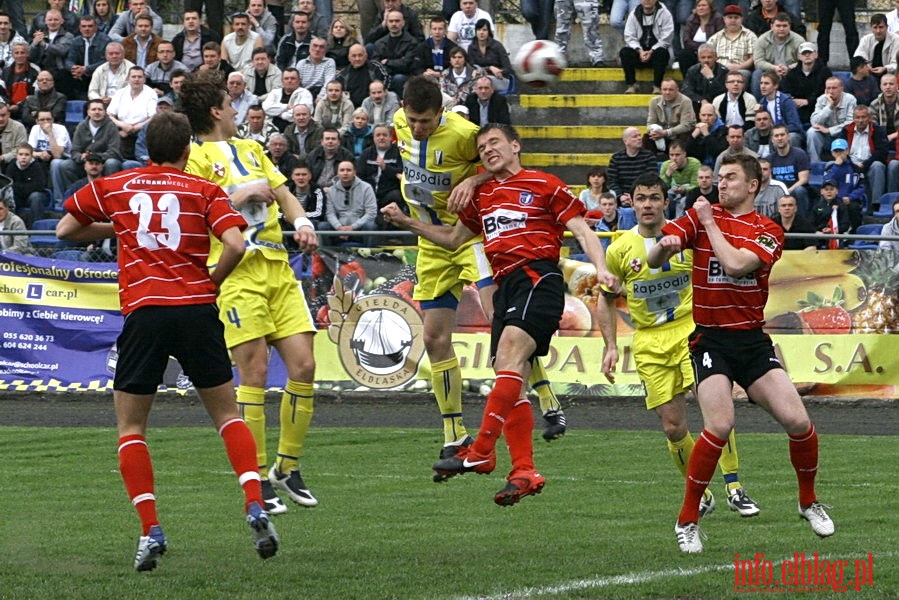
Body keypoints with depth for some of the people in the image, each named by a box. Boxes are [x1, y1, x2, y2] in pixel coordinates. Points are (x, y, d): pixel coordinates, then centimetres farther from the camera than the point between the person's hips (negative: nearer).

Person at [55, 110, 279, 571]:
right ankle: (255, 506, -3)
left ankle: (151, 532, -5)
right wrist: (212, 282, 9)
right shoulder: (205, 191, 8)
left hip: (143, 312, 0)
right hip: (198, 309, 1)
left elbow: (65, 230, 23)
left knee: (130, 426, 9)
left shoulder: (113, 188, 12)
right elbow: (235, 245, -7)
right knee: (227, 414, 16)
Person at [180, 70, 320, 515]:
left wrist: (301, 221, 6)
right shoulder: (195, 156, 0)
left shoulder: (251, 149, 23)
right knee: (254, 371, -10)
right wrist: (243, 194, -11)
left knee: (303, 365, -1)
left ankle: (287, 468, 14)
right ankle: (258, 480, -3)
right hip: (236, 273, -7)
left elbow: (283, 195, 26)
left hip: (278, 265, 7)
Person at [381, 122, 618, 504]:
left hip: (538, 276, -7)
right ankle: (524, 471, -4)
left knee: (510, 355, -25)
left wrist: (601, 269, -14)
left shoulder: (544, 186, 4)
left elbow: (582, 230, 1)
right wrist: (406, 222, 26)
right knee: (510, 383, -2)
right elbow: (453, 238, 34)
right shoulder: (483, 196, 23)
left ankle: (481, 451, -32)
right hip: (505, 285, 7)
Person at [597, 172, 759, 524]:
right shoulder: (620, 249, 2)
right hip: (649, 342, 2)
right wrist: (611, 346, 5)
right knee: (673, 428, -2)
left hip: (691, 331, -2)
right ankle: (700, 494, 17)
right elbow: (606, 300, 14)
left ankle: (733, 488, -13)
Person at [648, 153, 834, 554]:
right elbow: (653, 261, -2)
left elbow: (734, 264, -16)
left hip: (753, 340, 2)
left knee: (797, 420, -10)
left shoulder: (768, 231, 3)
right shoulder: (700, 216, 5)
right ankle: (687, 520, -8)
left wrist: (710, 223, -7)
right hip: (710, 339, -2)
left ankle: (809, 502, 17)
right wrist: (665, 245, -24)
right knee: (720, 425, -22)